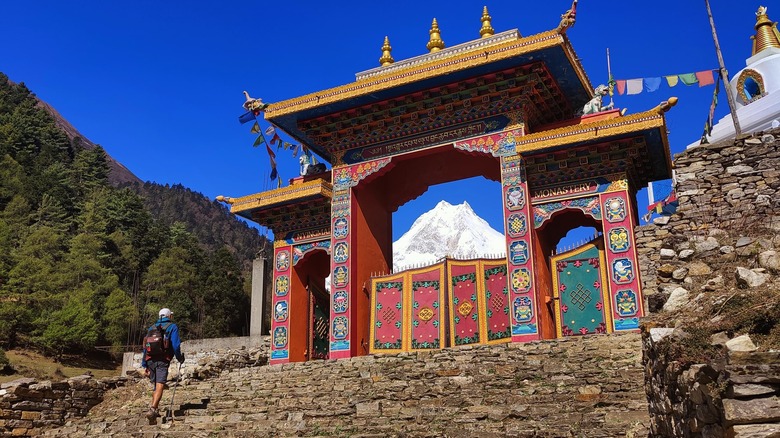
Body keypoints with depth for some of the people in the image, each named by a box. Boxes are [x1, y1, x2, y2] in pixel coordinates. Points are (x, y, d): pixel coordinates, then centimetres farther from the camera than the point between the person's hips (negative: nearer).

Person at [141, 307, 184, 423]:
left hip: (150, 360, 5)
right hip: (163, 361, -5)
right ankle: (152, 410, -30)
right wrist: (180, 358, 10)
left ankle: (155, 409, 17)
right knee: (160, 386, -14)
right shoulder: (172, 327, 7)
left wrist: (145, 365, 17)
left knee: (156, 386, 20)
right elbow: (175, 345, -4)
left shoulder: (152, 328, 21)